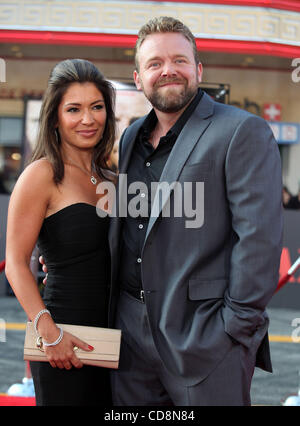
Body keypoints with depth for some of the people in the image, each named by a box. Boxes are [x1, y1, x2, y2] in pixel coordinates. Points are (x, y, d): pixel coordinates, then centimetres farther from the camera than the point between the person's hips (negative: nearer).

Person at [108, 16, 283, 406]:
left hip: (205, 336, -6)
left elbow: (259, 235, -15)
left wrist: (238, 325, -17)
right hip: (131, 327, 7)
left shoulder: (243, 133, -9)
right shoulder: (132, 138, 14)